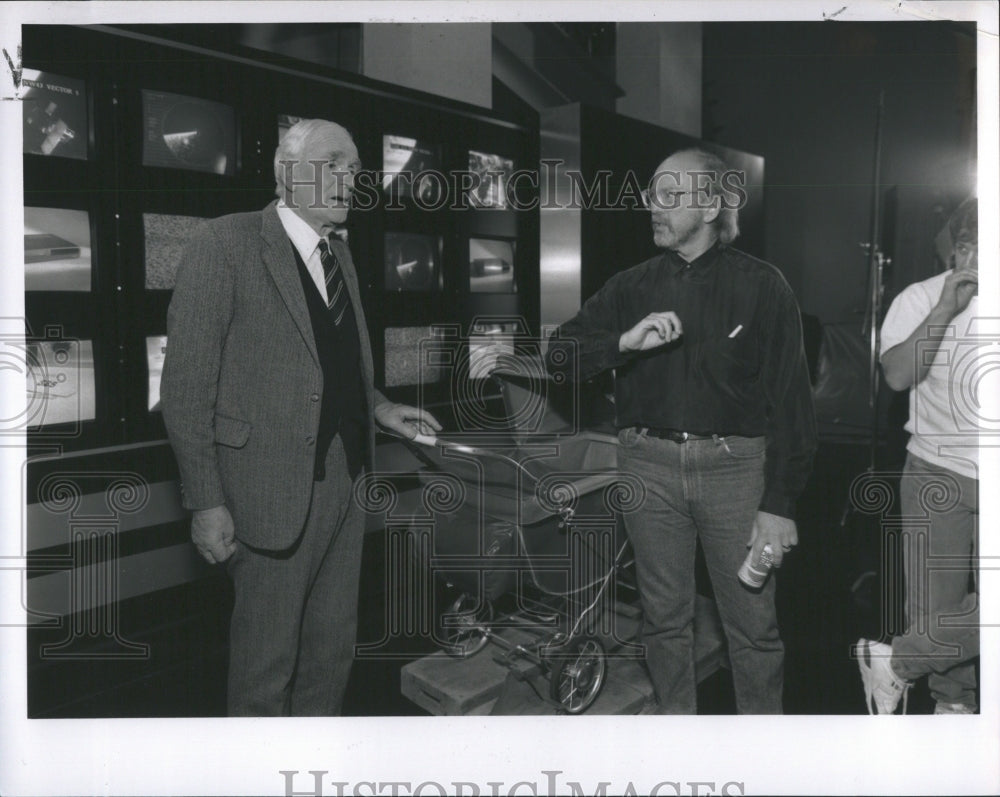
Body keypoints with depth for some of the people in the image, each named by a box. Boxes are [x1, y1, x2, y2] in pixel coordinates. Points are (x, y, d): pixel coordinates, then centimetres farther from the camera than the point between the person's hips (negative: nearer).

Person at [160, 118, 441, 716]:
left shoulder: (341, 253, 13)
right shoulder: (228, 243, -10)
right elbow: (186, 385, -12)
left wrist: (377, 407, 8)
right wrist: (206, 503, -15)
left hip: (345, 482, 7)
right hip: (276, 487, -7)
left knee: (333, 653, 18)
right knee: (267, 662, 8)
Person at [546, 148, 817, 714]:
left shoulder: (762, 286, 0)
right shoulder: (632, 287, 10)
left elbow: (791, 400, -3)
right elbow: (560, 354, 4)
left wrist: (779, 505, -9)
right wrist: (626, 341, -15)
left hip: (734, 463, -3)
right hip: (649, 465, 3)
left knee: (754, 623, 3)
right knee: (664, 618, 12)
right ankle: (675, 720, 29)